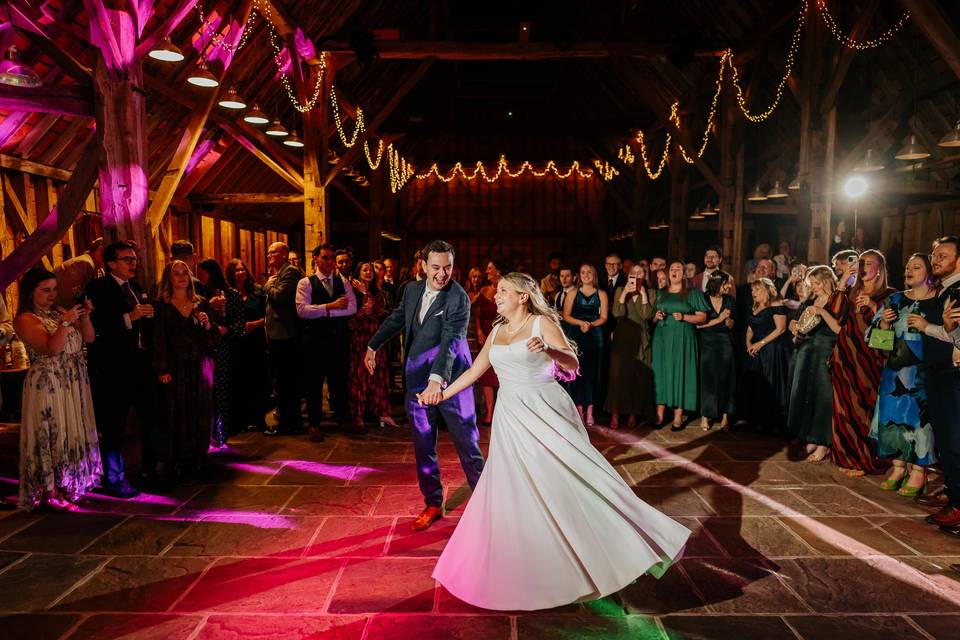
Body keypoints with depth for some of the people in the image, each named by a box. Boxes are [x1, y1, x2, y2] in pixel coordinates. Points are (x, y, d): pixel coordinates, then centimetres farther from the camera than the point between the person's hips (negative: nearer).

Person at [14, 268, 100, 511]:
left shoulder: (59, 312, 11)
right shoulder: (25, 319, -8)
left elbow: (89, 338, 7)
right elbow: (51, 349, -19)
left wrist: (85, 315, -7)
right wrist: (66, 322, -25)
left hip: (75, 383, 7)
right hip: (48, 385, -6)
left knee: (73, 434, 10)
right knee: (50, 435, -1)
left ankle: (67, 485, 21)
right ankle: (49, 493, 9)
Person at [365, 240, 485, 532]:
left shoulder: (459, 298, -16)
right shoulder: (412, 289, 4)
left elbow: (450, 341, -27)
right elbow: (396, 319, 21)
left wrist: (438, 379, -40)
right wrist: (373, 346, 30)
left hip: (450, 380, -5)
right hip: (418, 380, 6)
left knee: (467, 443, 3)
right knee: (423, 446, 12)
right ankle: (433, 504, 27)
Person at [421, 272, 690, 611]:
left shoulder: (542, 323, -4)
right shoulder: (497, 331, 13)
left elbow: (572, 363, -13)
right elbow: (474, 371, 19)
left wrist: (548, 350, -32)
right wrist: (442, 395, 19)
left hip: (545, 412, -5)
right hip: (511, 417, 5)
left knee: (573, 479, -7)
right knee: (513, 493, 6)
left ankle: (632, 543, 7)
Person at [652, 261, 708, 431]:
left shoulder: (693, 293, 4)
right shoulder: (660, 294, 15)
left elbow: (702, 317, -1)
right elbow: (652, 318, 17)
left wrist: (684, 317, -15)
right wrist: (656, 316, -5)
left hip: (682, 338, -3)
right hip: (662, 337, 3)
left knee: (680, 372, -4)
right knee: (661, 371, 0)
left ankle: (678, 417, 0)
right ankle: (660, 413, 4)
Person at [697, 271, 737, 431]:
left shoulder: (729, 300, 6)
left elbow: (730, 325, 11)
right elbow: (698, 324, -8)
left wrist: (727, 318, -10)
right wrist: (718, 319, -11)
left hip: (725, 343, 3)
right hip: (707, 343, -3)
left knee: (725, 378, -1)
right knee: (707, 378, -2)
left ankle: (725, 415, 5)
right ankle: (705, 416, 5)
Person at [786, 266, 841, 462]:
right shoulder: (808, 302, 12)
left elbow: (840, 329, -17)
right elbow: (793, 322, 19)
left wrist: (822, 312, -22)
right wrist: (794, 328, -2)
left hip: (825, 354, -7)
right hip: (805, 352, 7)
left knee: (822, 396, -5)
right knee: (803, 395, 8)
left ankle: (823, 444, 3)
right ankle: (809, 439, 18)